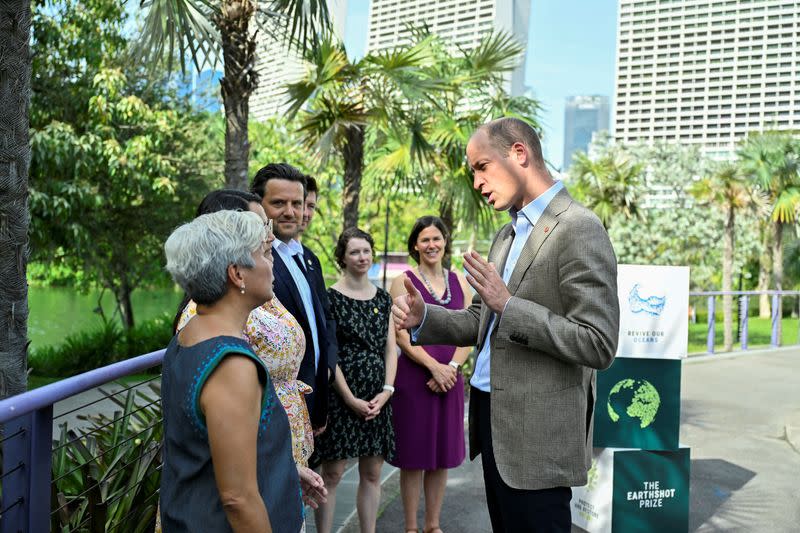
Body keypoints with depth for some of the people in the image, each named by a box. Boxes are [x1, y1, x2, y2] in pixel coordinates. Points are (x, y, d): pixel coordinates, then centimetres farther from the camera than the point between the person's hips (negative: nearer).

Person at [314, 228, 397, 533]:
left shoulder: (383, 298, 11)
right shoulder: (331, 297, -4)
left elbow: (390, 349, 10)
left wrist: (386, 391, -3)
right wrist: (351, 399, -12)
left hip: (377, 397, 5)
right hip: (340, 394, -5)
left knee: (372, 474, 10)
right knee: (332, 473, 0)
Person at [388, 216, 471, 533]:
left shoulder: (459, 281, 10)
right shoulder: (404, 282, -2)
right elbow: (402, 336, -9)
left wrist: (452, 367, -9)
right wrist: (435, 367, -17)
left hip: (450, 378, 4)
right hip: (414, 377, -4)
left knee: (442, 455, 10)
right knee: (414, 456, 3)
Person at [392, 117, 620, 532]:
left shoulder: (578, 229, -14)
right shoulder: (508, 234, 13)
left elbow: (598, 345, -19)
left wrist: (509, 305, -24)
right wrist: (424, 318, -1)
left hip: (537, 435, -8)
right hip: (492, 420, 8)